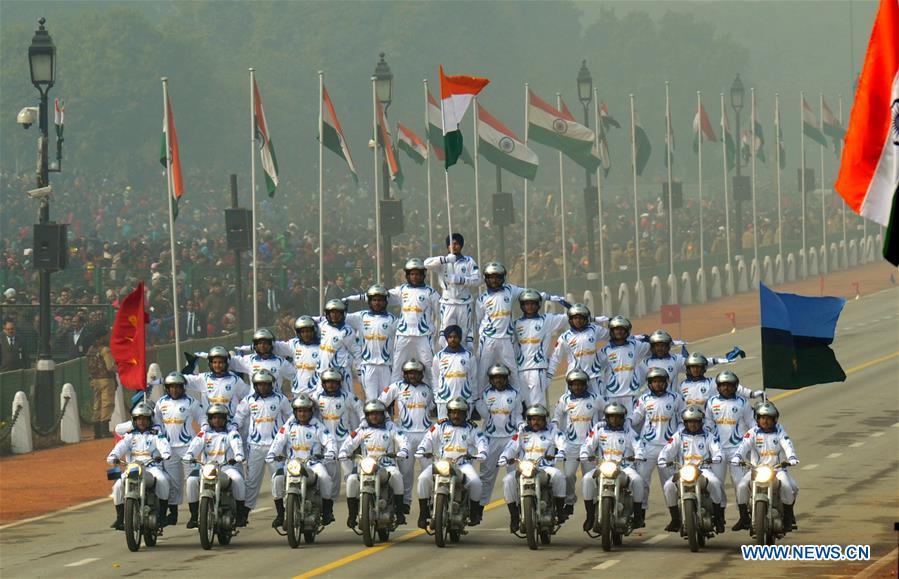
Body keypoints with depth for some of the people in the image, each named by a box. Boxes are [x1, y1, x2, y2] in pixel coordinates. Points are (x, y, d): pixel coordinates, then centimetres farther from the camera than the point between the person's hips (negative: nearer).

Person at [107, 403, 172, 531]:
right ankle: (120, 518, -9)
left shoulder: (156, 434, 14)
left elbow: (163, 444, -6)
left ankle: (162, 515, -25)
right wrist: (113, 456, -20)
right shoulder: (129, 435, 19)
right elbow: (121, 446, 1)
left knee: (162, 480, -33)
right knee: (118, 486, -23)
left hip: (152, 466, -2)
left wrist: (165, 454, -30)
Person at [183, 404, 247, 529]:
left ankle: (240, 514, -19)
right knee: (192, 480, -25)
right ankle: (194, 516, -15)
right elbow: (196, 444, -4)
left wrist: (238, 456, -30)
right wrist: (188, 456, -24)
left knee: (238, 478, -32)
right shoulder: (205, 432, 14)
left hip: (226, 466, -2)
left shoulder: (231, 431, 10)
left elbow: (237, 444, -9)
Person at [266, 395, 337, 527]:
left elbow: (329, 440, -5)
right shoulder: (289, 426, 8)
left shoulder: (317, 426, 4)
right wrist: (271, 454, -18)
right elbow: (279, 441, -1)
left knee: (324, 477, -30)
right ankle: (280, 514, -9)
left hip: (312, 461, -2)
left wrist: (330, 452, -27)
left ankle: (327, 511, -12)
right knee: (278, 478, -23)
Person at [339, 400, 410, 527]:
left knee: (396, 476, -34)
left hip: (387, 465, -2)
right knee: (352, 480, -25)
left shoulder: (390, 427, 10)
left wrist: (402, 452, -22)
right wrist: (343, 453, -15)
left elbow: (403, 441, 0)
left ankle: (399, 511, -27)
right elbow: (349, 442, 6)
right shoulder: (362, 430, 14)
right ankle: (352, 514, -13)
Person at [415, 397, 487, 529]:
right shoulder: (440, 427, 14)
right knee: (423, 478, -24)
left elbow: (481, 440, 4)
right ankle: (423, 513, -14)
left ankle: (474, 513, -5)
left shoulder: (471, 429, 14)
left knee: (475, 482, -28)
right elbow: (429, 438, 5)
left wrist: (482, 453, -17)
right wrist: (420, 451, -13)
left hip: (463, 464, -1)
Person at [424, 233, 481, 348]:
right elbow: (427, 263, -12)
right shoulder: (442, 262, 5)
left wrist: (460, 280, -16)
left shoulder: (469, 261, 5)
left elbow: (477, 279, -3)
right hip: (447, 303, 0)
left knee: (466, 329, 4)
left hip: (465, 303, 0)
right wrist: (446, 259, -23)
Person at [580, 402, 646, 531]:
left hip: (624, 466, -1)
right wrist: (584, 456, -17)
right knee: (587, 479, -26)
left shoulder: (628, 431, 9)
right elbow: (588, 444, 4)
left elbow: (638, 446, 0)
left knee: (637, 480, -29)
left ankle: (638, 516, -14)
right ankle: (590, 516, -17)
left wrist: (638, 456, -22)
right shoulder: (599, 428, 10)